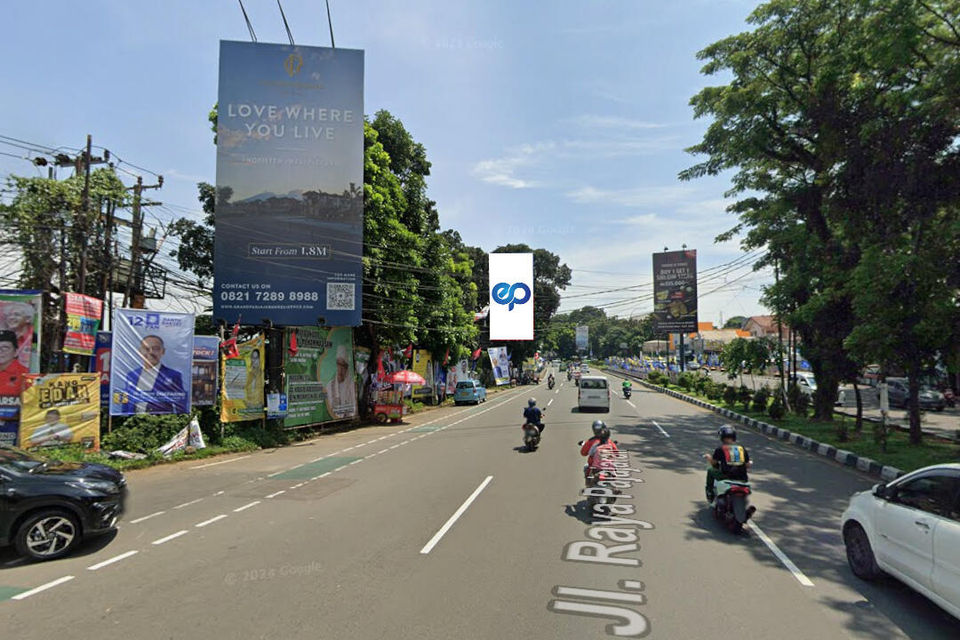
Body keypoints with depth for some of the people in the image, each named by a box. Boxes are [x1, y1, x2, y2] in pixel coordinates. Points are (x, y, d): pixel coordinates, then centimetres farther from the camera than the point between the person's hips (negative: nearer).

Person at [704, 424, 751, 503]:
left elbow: (713, 463, 8)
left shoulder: (720, 449, -1)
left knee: (710, 470, 22)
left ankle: (710, 493, 21)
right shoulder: (742, 448, 8)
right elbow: (748, 466, 10)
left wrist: (708, 457, 29)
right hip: (742, 479, 3)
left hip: (726, 477, -3)